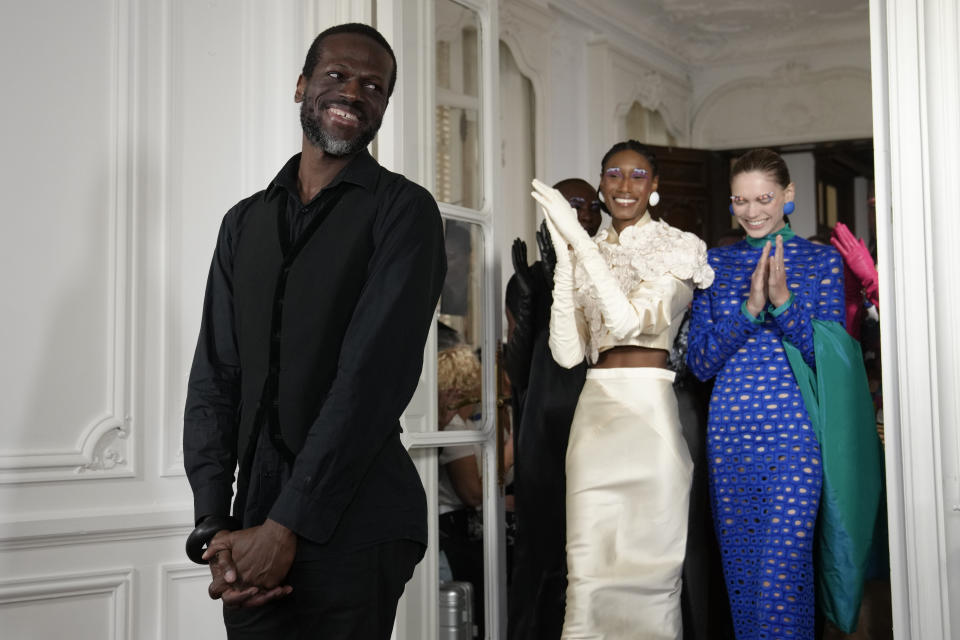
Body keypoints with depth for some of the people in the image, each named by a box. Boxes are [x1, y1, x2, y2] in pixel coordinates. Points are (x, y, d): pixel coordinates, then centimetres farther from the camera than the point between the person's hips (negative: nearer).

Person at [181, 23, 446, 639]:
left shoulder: (403, 209, -4)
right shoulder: (246, 222, 13)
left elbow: (374, 372, -14)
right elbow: (215, 376, 7)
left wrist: (287, 526, -16)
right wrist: (214, 528, -4)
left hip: (354, 529, -5)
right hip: (257, 528, 5)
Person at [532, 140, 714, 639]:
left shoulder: (677, 250, 2)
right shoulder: (588, 255, 14)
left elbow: (630, 320, -17)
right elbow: (567, 352, 2)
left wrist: (578, 238, -16)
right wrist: (564, 257, -3)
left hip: (649, 410, -4)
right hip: (594, 410, 4)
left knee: (648, 558, 0)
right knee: (588, 564, 2)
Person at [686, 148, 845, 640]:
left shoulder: (822, 260, 4)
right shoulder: (715, 263, 10)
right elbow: (700, 363, 3)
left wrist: (783, 302, -17)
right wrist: (749, 307, -12)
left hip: (794, 433, -3)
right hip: (729, 431, 3)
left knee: (782, 572, -10)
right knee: (739, 573, 9)